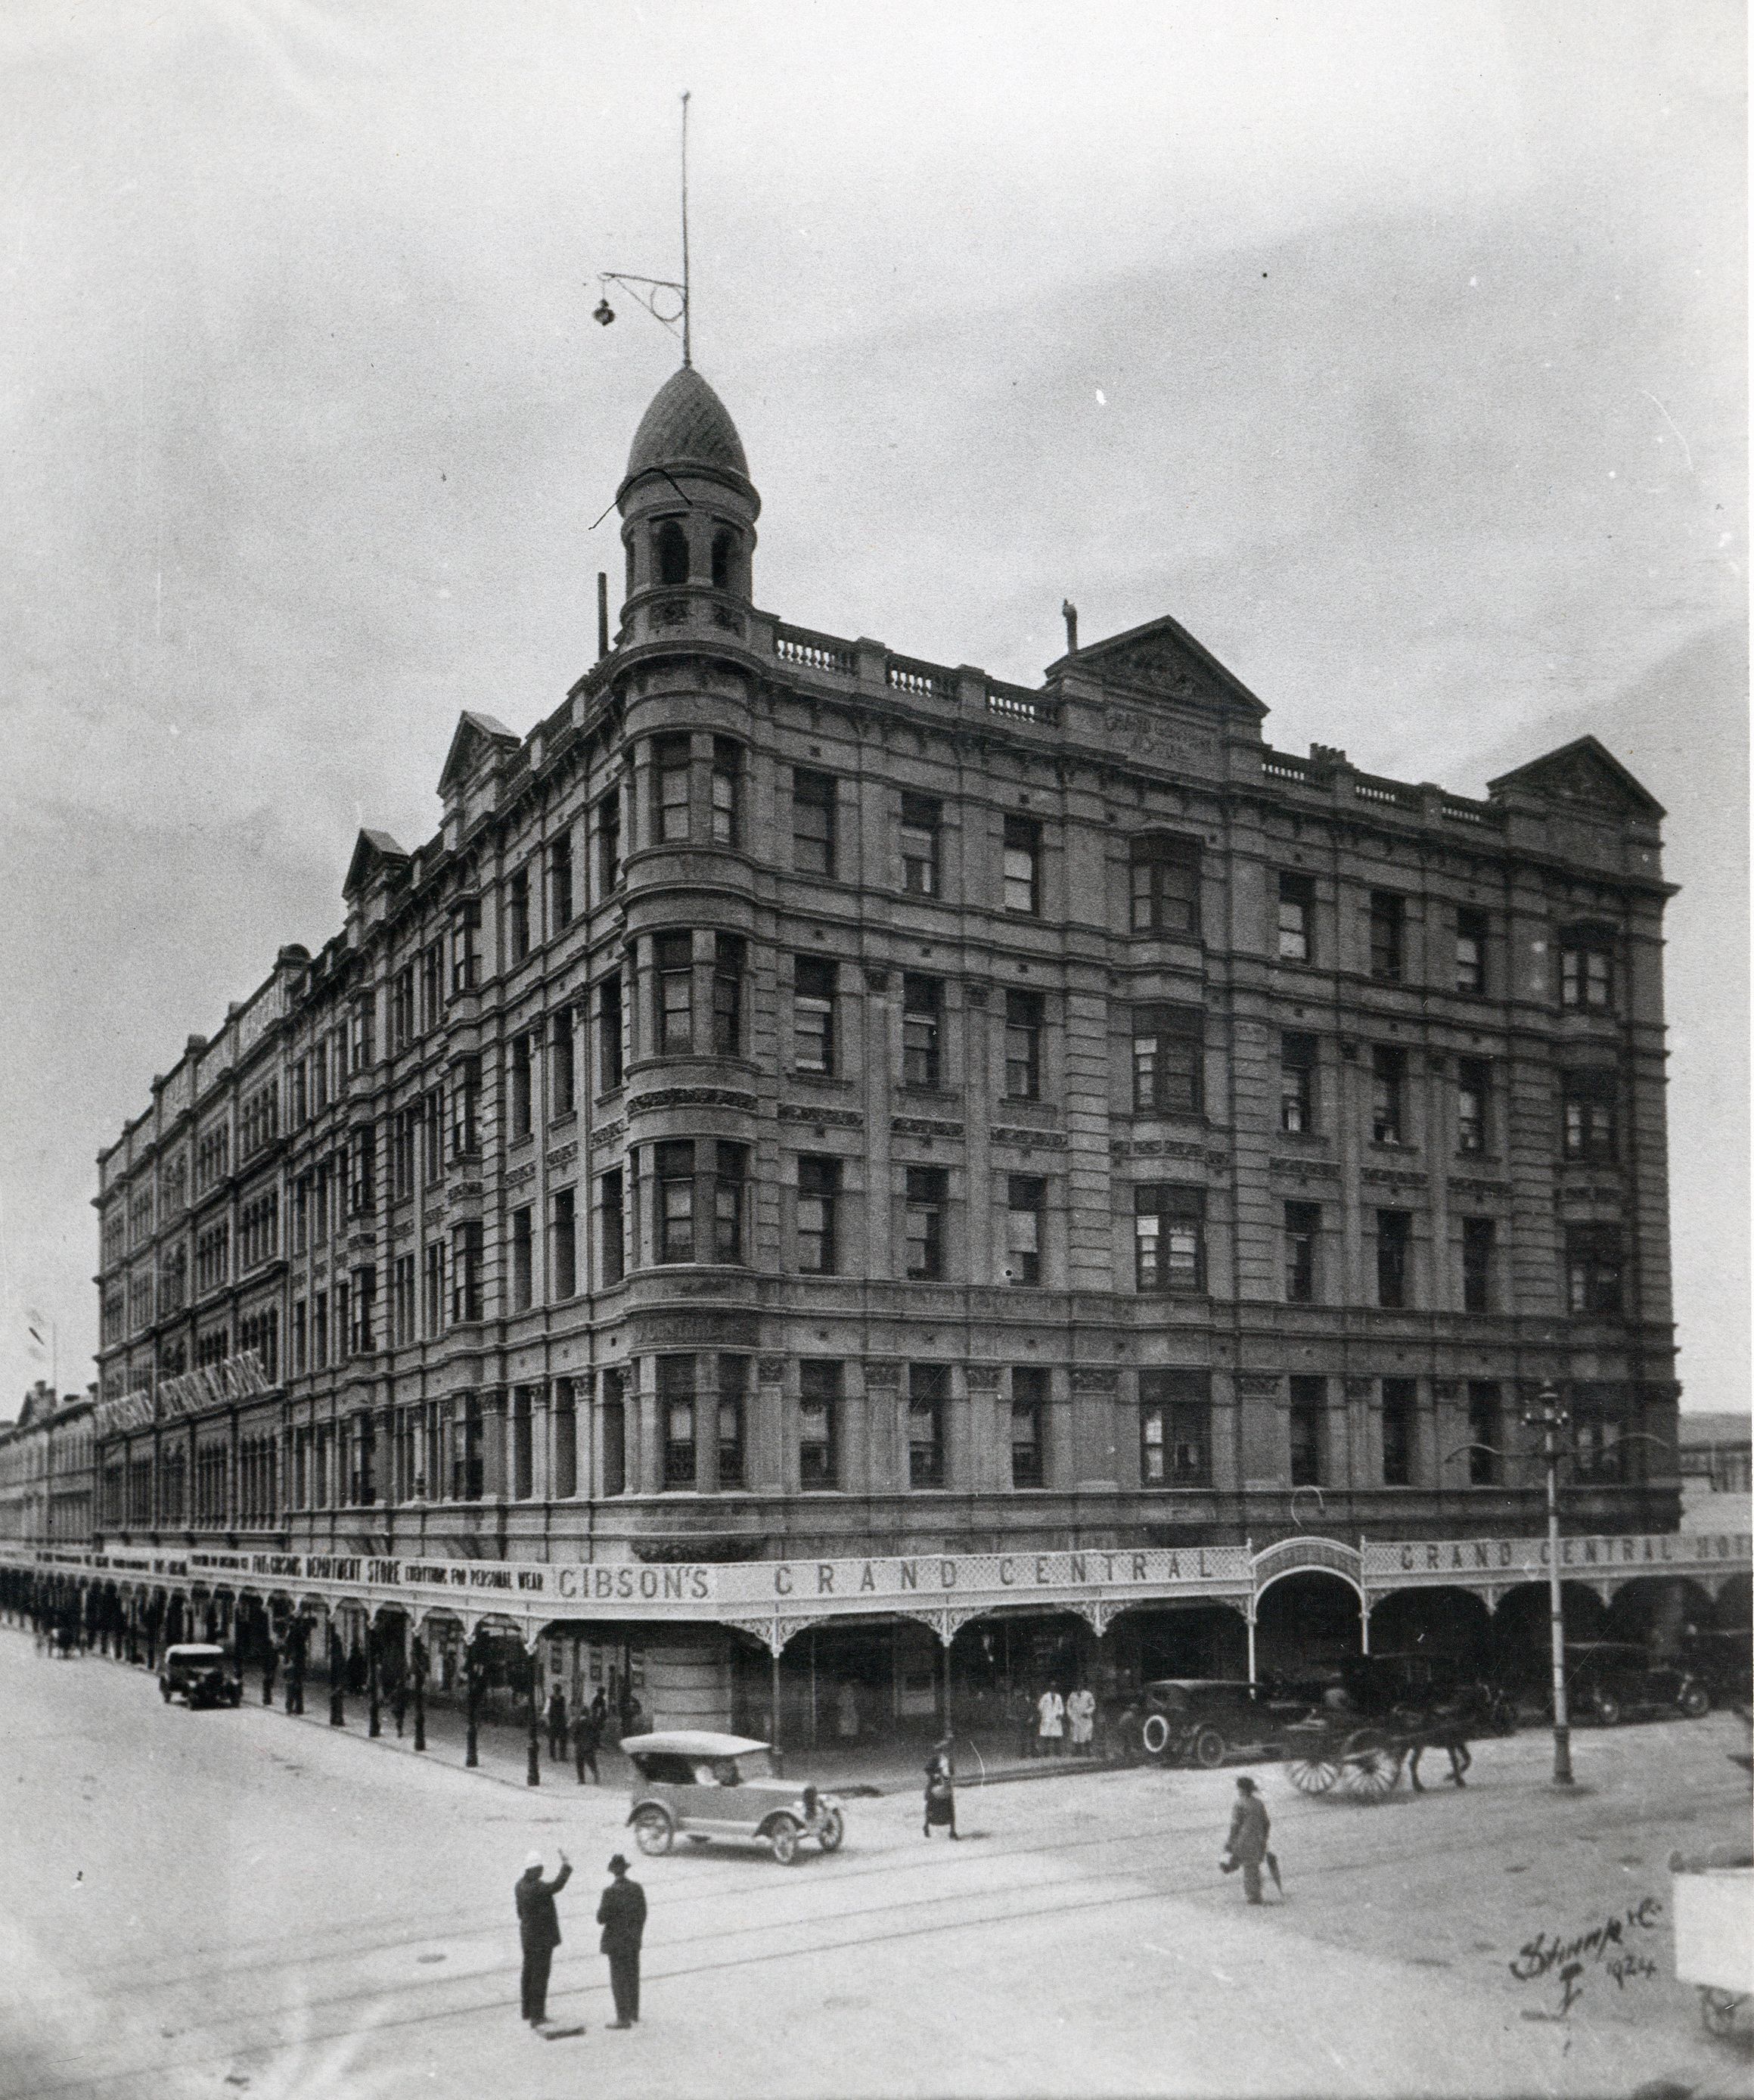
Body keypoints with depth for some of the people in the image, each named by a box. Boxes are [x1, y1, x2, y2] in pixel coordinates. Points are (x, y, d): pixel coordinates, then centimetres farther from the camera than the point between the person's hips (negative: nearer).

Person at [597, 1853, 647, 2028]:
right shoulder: (637, 1888, -2)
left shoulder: (610, 1892, -20)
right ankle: (634, 2015, 23)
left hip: (617, 1942, -6)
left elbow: (601, 1919, -17)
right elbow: (643, 1914, 6)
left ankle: (623, 2018, 7)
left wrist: (601, 1910, 4)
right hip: (634, 1940, 6)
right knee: (632, 1978, 15)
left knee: (619, 1980, 3)